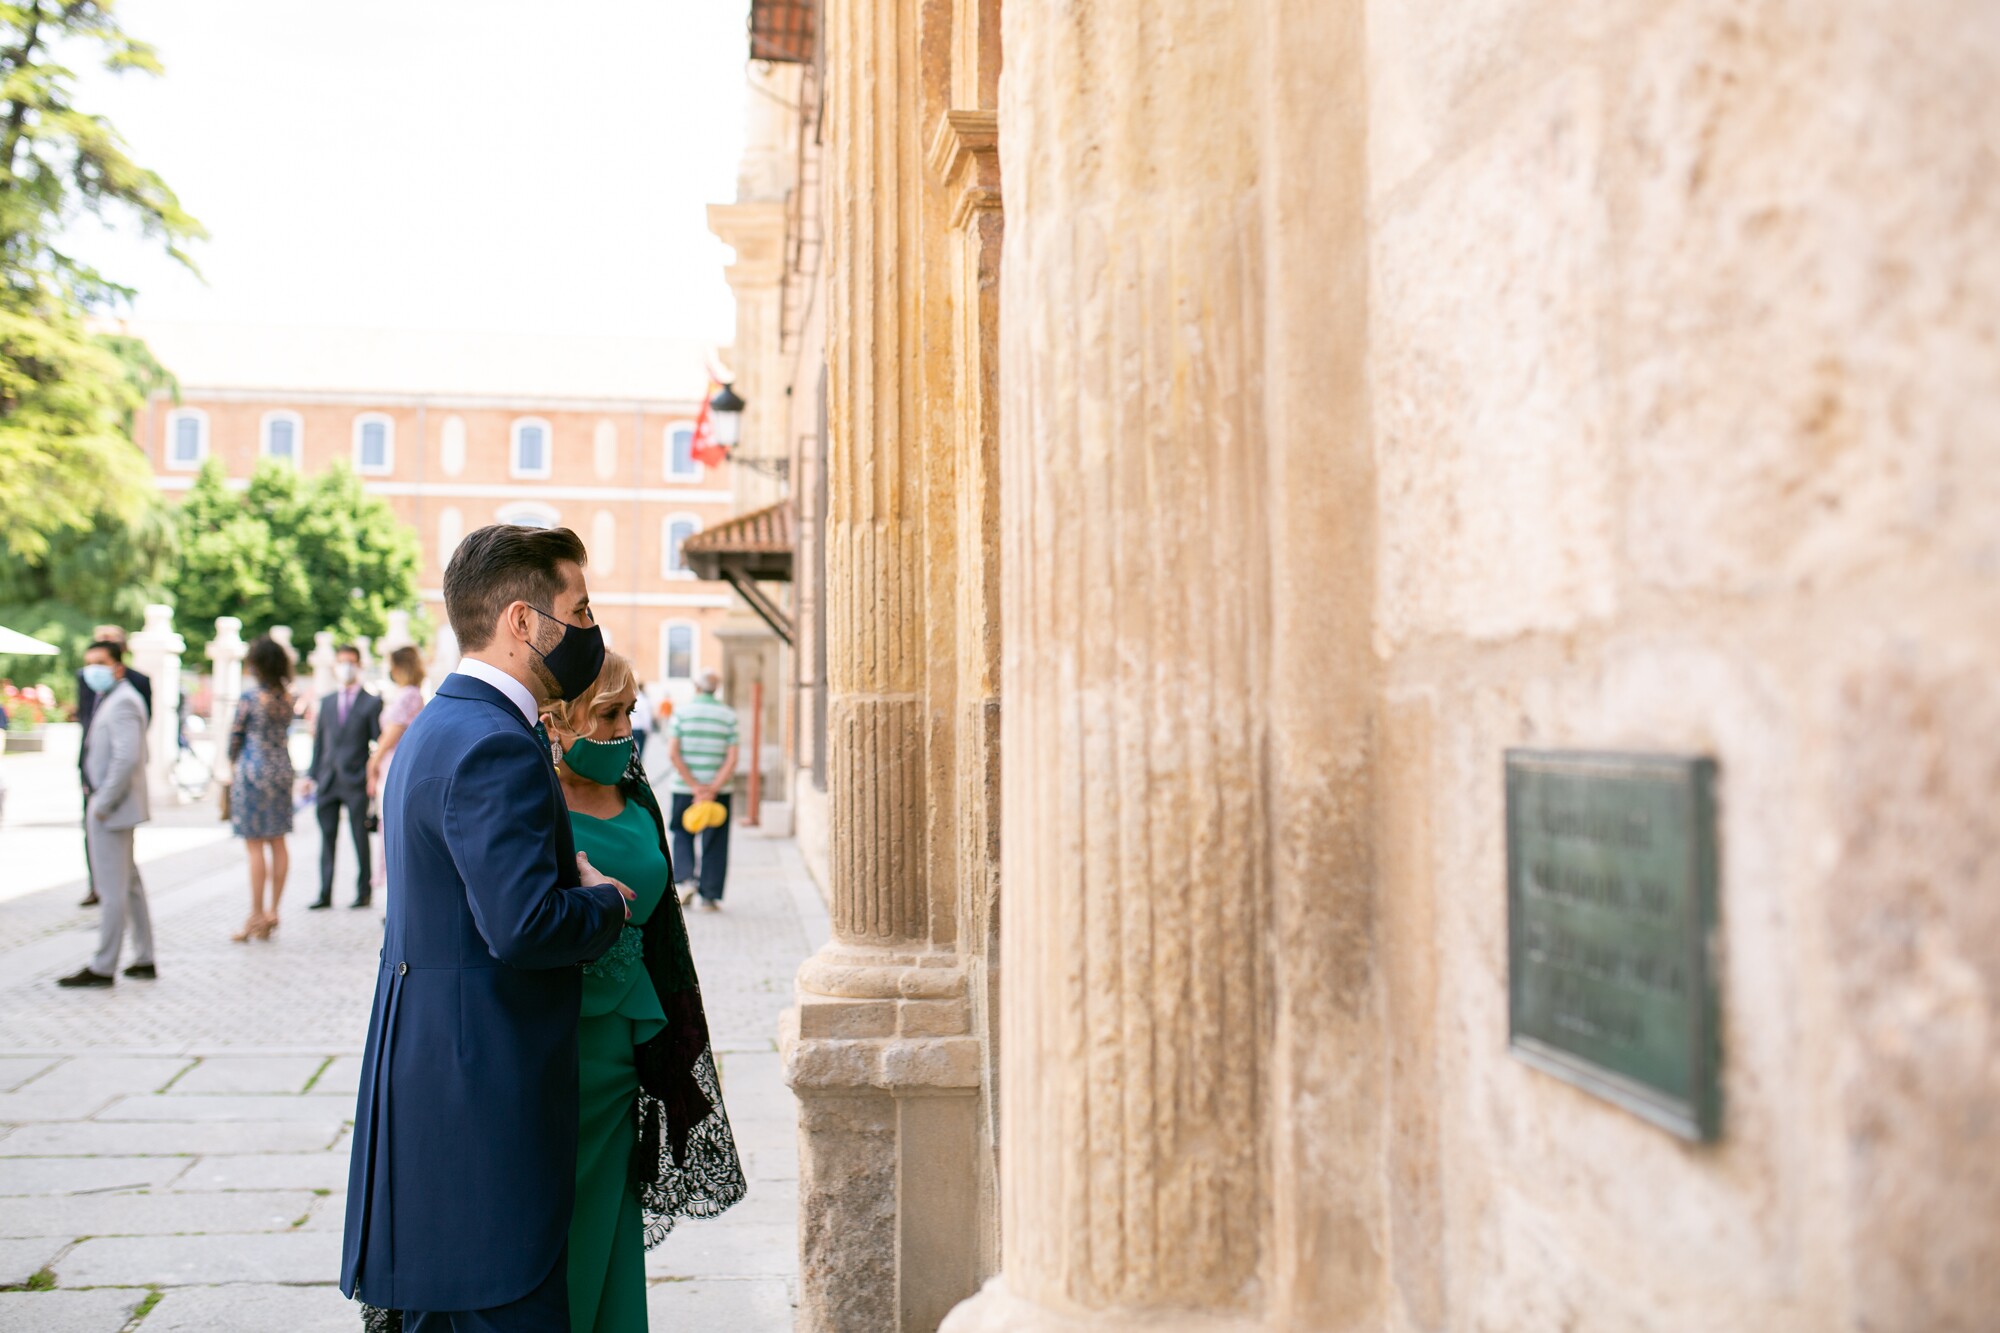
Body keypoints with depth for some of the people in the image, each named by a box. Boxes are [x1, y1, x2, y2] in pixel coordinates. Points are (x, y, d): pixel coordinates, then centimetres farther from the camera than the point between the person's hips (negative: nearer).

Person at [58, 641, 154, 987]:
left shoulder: (122, 702, -17)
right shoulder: (109, 698, 15)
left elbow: (127, 758, -26)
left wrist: (102, 804, -20)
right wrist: (98, 804, 15)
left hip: (112, 809, -11)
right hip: (106, 806, 11)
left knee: (113, 890, -3)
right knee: (130, 886, 15)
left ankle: (103, 968, 4)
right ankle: (144, 960, 22)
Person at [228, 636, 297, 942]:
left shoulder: (249, 697, -12)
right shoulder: (287, 696, 4)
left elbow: (235, 736, -6)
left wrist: (232, 767, 10)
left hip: (253, 771, -6)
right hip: (282, 770, 6)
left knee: (255, 846, -2)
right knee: (278, 843, 9)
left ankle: (256, 917, 1)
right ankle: (273, 912, 13)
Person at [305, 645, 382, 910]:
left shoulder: (371, 703, 1)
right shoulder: (327, 702, 15)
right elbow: (320, 741, 15)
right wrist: (312, 774, 8)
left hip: (356, 781, -4)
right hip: (328, 780, 4)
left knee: (360, 838, 1)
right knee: (327, 838, 6)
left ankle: (364, 891, 10)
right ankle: (325, 894, 10)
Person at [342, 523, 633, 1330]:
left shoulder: (436, 727, 15)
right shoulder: (497, 747, -19)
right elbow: (523, 925, -28)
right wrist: (608, 901, -10)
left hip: (428, 1075, 10)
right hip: (485, 1091, -10)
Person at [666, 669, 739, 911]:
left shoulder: (681, 712, -2)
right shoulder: (728, 715, -1)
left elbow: (673, 754, -10)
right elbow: (732, 759, -9)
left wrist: (695, 787, -10)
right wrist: (712, 790, -12)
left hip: (684, 789, 0)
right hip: (719, 790, 0)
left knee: (682, 835, 18)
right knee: (714, 844, 8)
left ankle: (687, 878, -2)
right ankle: (710, 896, 8)